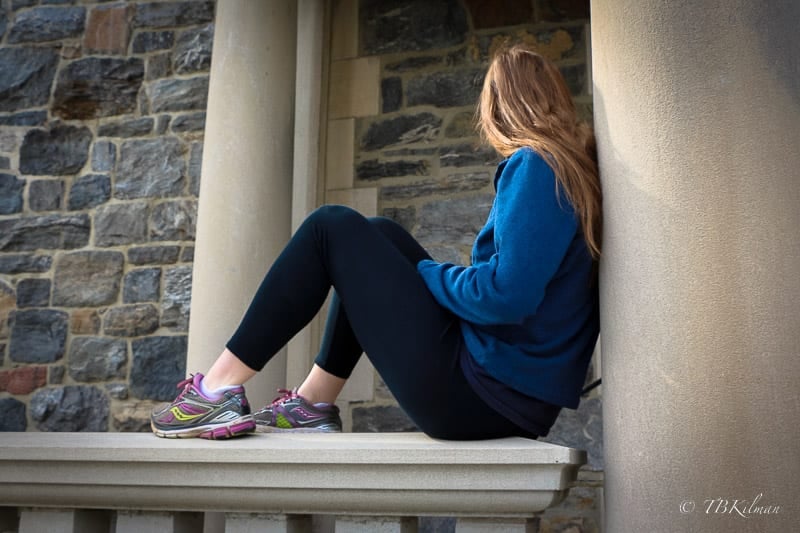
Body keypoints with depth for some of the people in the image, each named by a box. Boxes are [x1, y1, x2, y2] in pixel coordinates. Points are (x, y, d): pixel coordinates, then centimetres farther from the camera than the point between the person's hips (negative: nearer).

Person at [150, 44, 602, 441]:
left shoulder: (535, 166, -13)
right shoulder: (578, 170, 13)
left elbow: (508, 295, -24)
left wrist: (427, 274, -6)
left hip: (486, 394, -9)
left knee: (333, 227, -2)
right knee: (380, 235, 19)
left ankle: (222, 390, 3)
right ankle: (314, 405, 18)